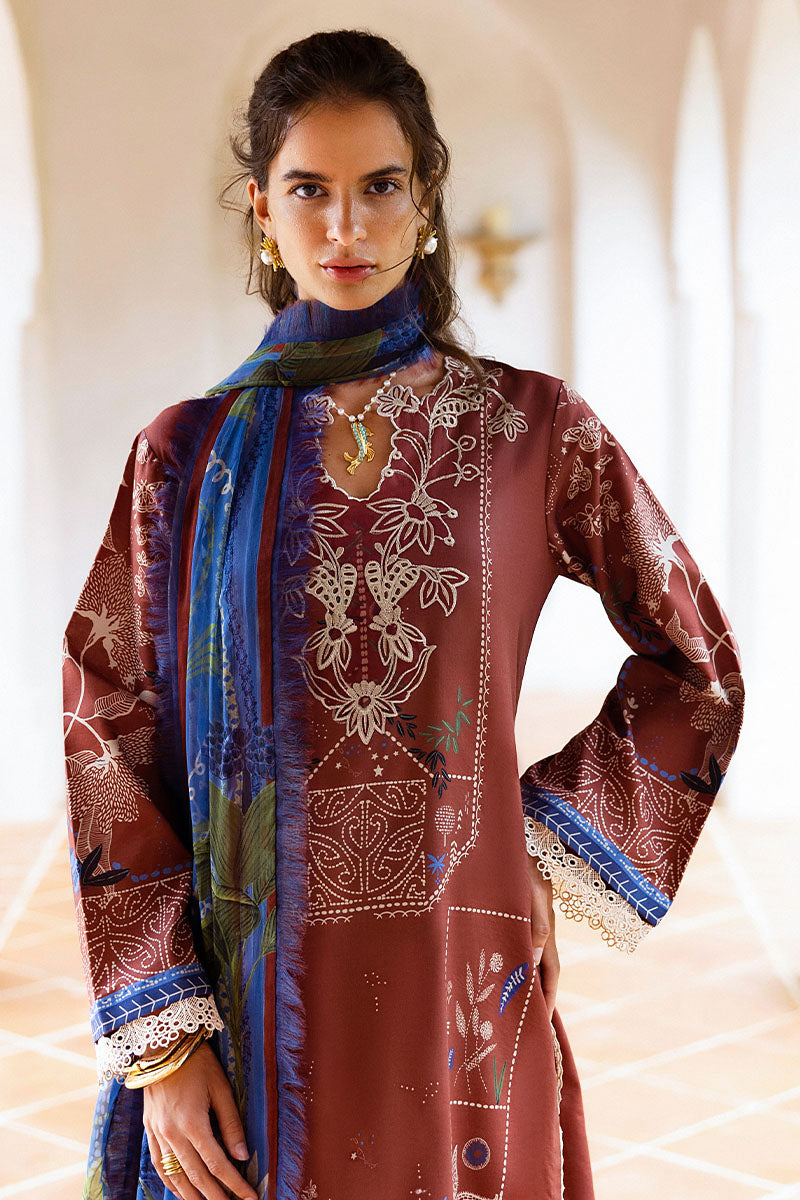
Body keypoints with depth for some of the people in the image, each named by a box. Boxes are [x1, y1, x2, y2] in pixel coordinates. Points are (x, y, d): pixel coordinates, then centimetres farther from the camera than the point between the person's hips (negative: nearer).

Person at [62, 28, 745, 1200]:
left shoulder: (535, 430, -2)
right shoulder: (189, 456, 0)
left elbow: (697, 665, 8)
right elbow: (110, 732, -1)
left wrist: (556, 844, -2)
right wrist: (163, 1041, -6)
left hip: (460, 994, 0)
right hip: (250, 998, 1)